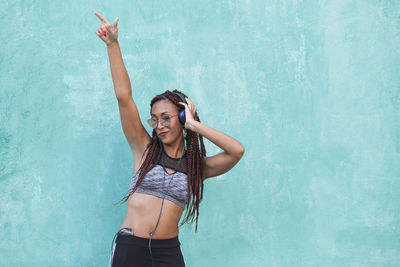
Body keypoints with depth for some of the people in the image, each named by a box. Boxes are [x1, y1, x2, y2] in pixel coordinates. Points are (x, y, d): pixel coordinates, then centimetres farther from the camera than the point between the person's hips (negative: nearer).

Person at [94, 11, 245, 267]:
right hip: (130, 246, 0)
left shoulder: (197, 166, 5)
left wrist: (193, 124, -5)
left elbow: (237, 150, -10)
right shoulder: (145, 149, 4)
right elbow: (124, 97, -2)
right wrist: (113, 45, -7)